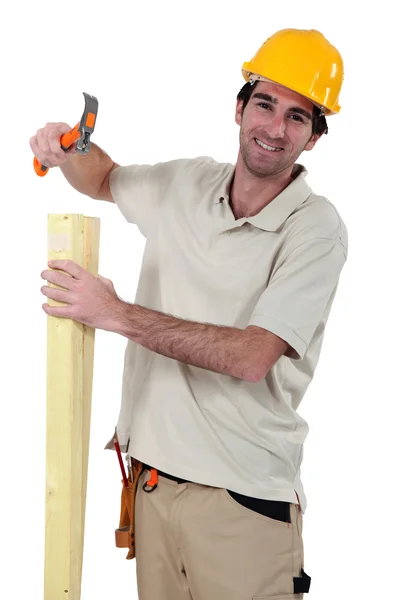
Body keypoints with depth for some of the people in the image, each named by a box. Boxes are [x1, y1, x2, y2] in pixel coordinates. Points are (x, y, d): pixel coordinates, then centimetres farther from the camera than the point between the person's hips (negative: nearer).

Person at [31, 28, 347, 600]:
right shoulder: (185, 182, 6)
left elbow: (251, 356, -21)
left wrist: (117, 314, -20)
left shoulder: (316, 228, -13)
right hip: (154, 477, 5)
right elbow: (104, 178, 26)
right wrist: (64, 150, 3)